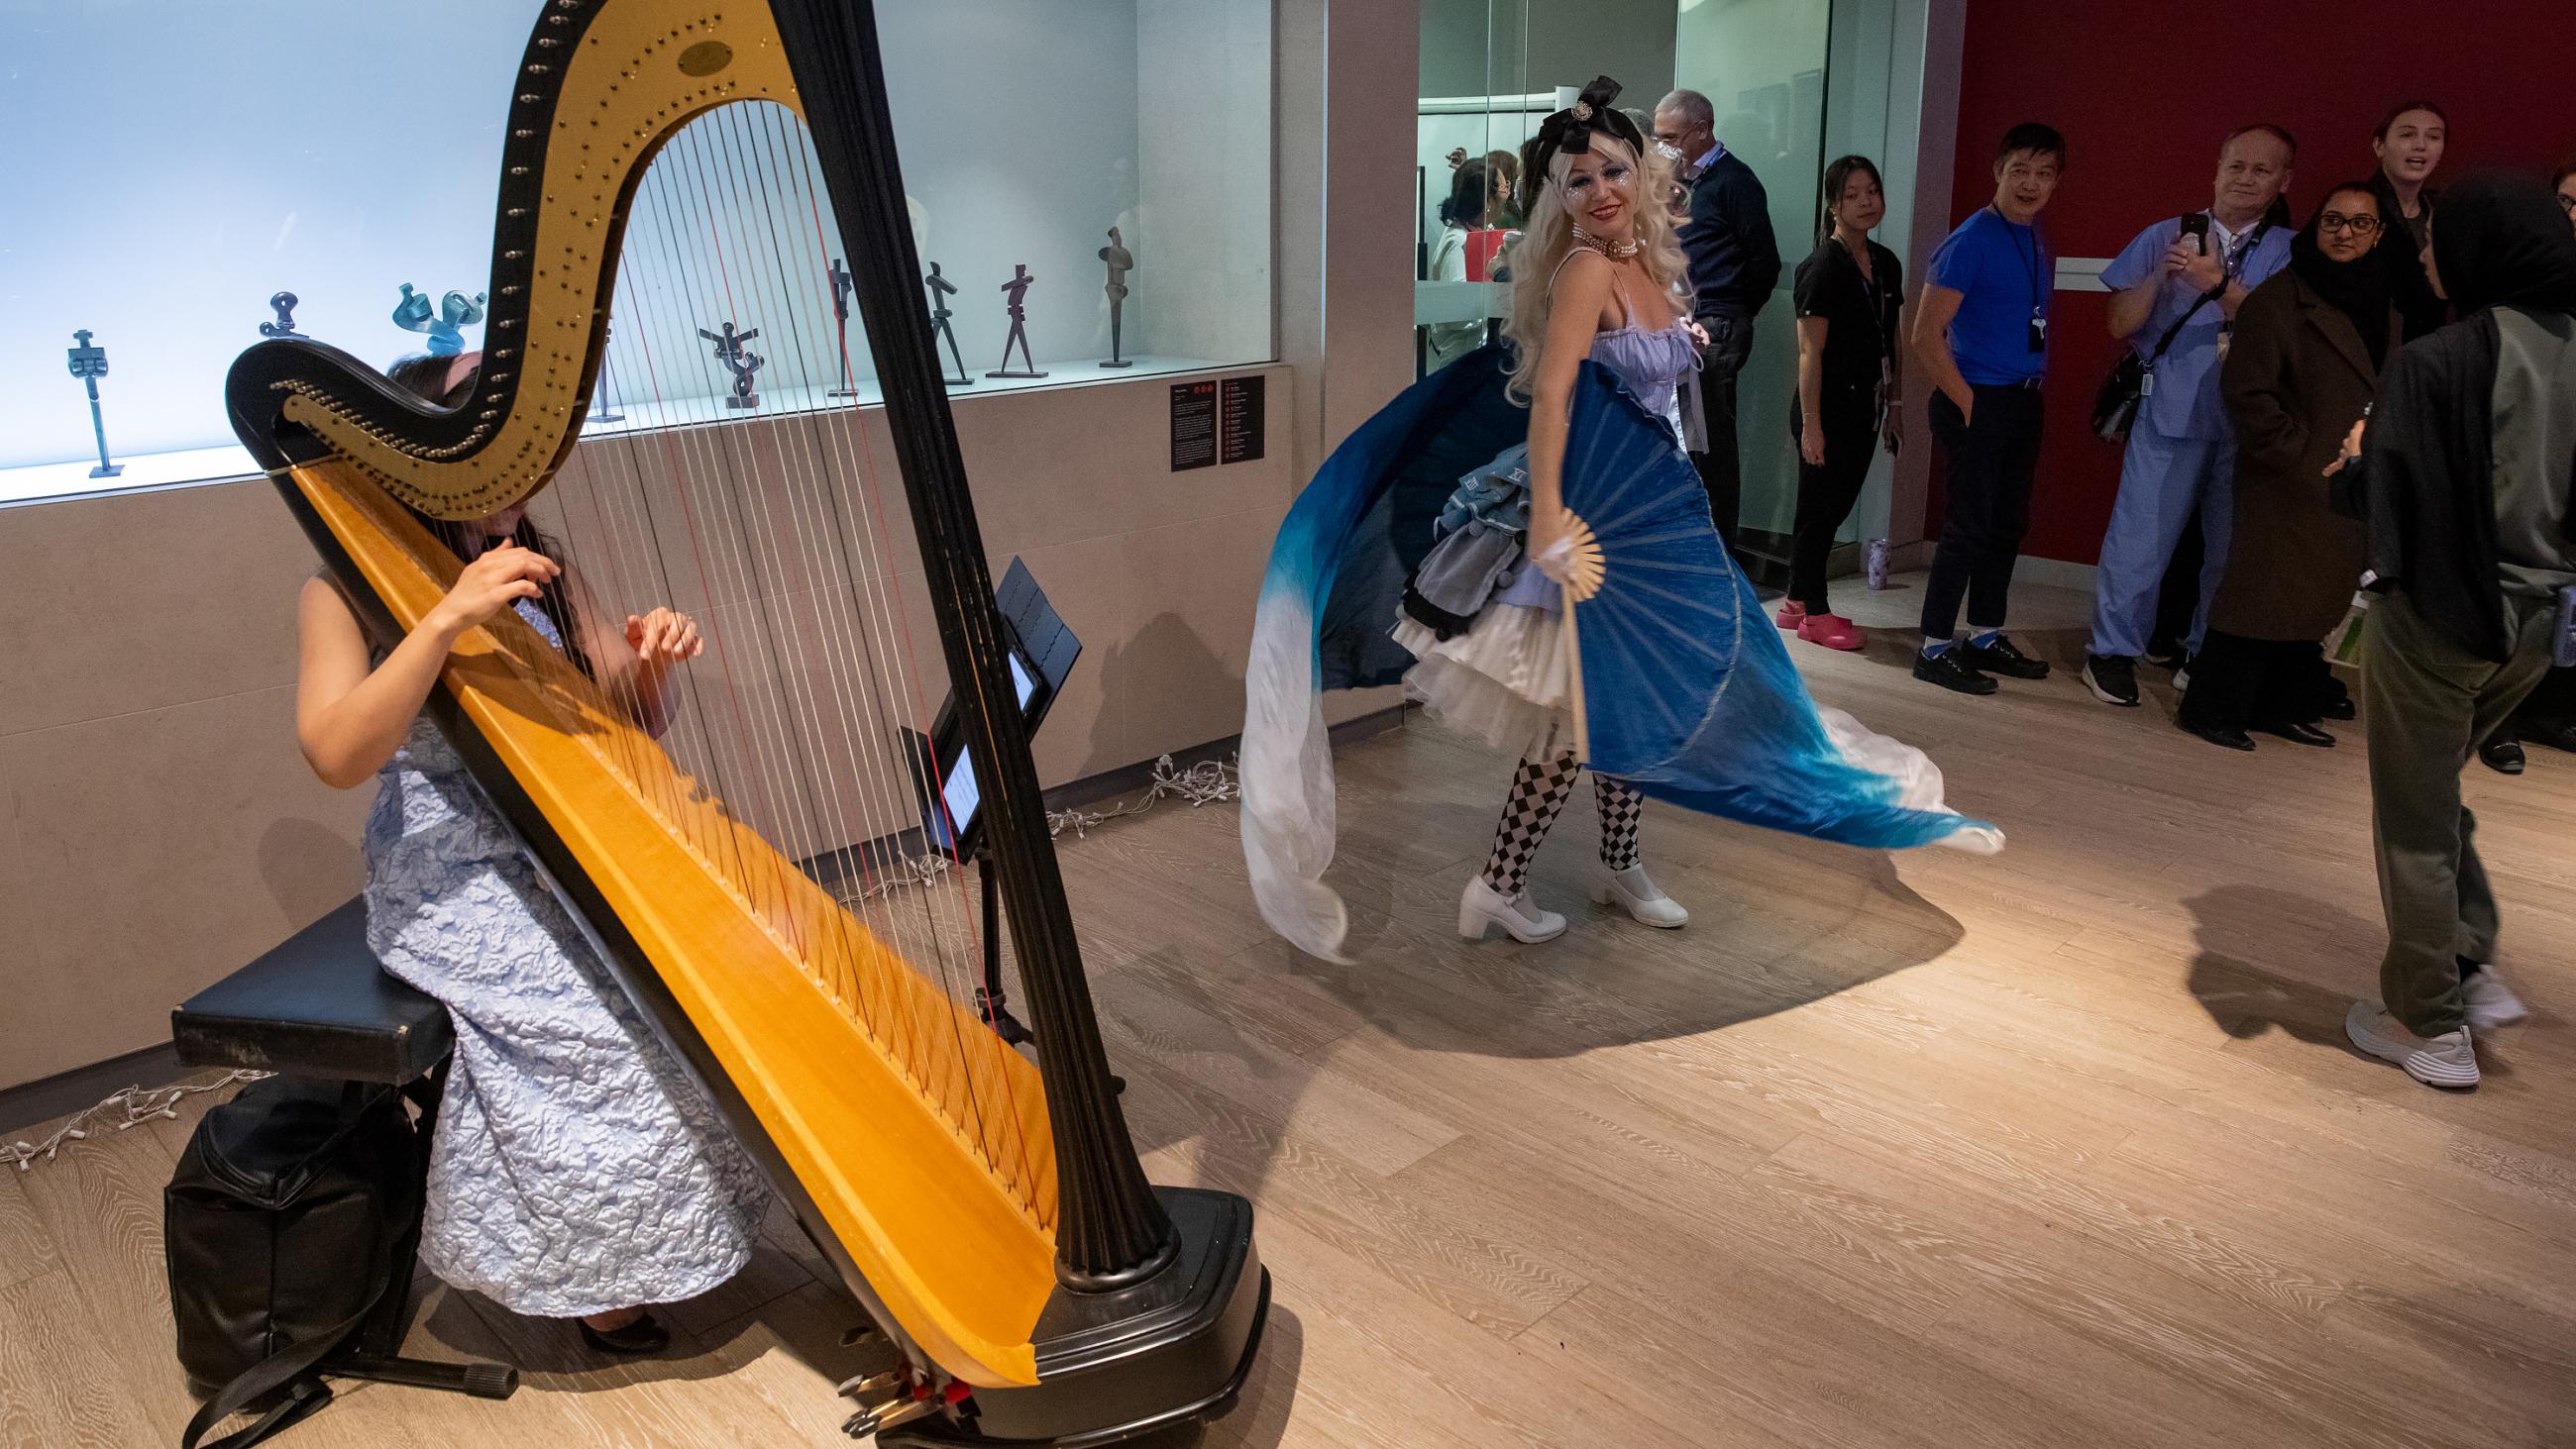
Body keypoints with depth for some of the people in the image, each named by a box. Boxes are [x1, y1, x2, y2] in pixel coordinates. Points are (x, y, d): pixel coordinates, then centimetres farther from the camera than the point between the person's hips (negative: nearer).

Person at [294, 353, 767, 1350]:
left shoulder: (532, 568, 10)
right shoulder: (350, 589, -4)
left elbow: (630, 726, 7)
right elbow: (336, 755, -21)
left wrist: (650, 662, -16)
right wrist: (448, 618, -30)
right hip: (451, 887, -5)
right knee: (632, 1013, -24)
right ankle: (601, 1283, -1)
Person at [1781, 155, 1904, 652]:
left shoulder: (1886, 264, 11)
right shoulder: (1823, 267, -12)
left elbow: (1891, 343, 17)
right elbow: (1810, 353, -15)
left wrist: (1892, 406, 16)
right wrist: (1810, 423, -18)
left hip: (1864, 409, 8)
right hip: (1829, 407, -7)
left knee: (1835, 507, 12)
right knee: (1821, 508, 1)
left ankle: (1798, 601, 23)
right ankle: (1814, 612, 11)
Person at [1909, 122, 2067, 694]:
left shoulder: (2038, 241, 12)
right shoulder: (1970, 241, -12)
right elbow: (1926, 335, -16)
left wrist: (2034, 387, 11)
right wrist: (1968, 403, -15)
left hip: (2024, 403, 8)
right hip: (1978, 402, -8)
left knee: (2008, 524, 13)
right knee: (1969, 525, -6)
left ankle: (1985, 636, 24)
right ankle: (1935, 649, 2)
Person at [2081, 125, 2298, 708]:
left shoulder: (2289, 254, 5)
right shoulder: (2164, 238, 7)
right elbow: (2121, 324, 3)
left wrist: (2220, 284, -23)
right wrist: (2162, 275, -12)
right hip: (2170, 414, -1)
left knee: (2232, 547, 8)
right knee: (2141, 540, -4)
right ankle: (2113, 651, 11)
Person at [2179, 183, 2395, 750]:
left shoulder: (2385, 309, 13)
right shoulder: (2278, 300, -8)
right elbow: (2246, 391, -14)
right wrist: (2298, 453, -15)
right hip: (2290, 485, -7)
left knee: (2318, 597, 11)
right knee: (2265, 594, -5)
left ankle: (2284, 706, 22)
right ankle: (2213, 709, 4)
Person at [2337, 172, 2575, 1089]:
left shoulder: (2434, 363, -18)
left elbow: (2380, 496, -16)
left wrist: (2354, 459, 4)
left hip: (2438, 617, -6)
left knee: (2415, 821, 8)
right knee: (2435, 797, 26)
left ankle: (2432, 1026, 17)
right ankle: (2472, 969, 26)